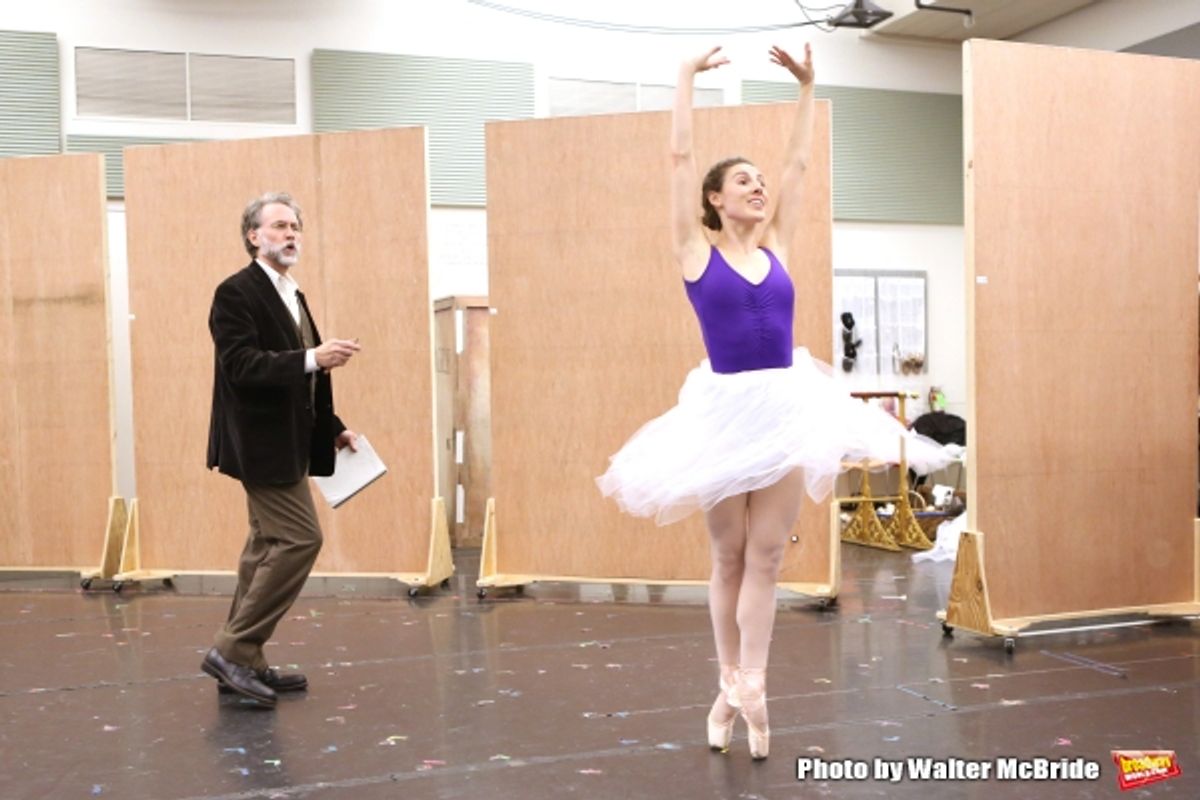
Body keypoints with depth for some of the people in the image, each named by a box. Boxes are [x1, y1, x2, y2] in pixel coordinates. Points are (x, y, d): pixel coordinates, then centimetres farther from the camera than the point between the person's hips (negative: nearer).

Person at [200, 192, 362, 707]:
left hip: (284, 442, 10)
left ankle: (243, 662, 19)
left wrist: (332, 429, 14)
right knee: (299, 538, -12)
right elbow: (241, 366, -22)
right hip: (261, 443, -10)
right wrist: (312, 358, -31)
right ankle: (232, 650, -3)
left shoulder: (292, 297, 17)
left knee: (269, 546, 11)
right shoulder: (236, 293, -11)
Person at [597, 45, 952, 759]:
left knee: (765, 558, 4)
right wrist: (688, 78, 5)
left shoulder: (776, 249, 10)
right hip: (725, 411, -3)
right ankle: (730, 687, 20)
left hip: (786, 408, 3)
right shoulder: (696, 251, 0)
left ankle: (751, 687, 10)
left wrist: (806, 86, 18)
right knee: (730, 558, 8)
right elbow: (680, 156, 0)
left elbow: (800, 164, 15)